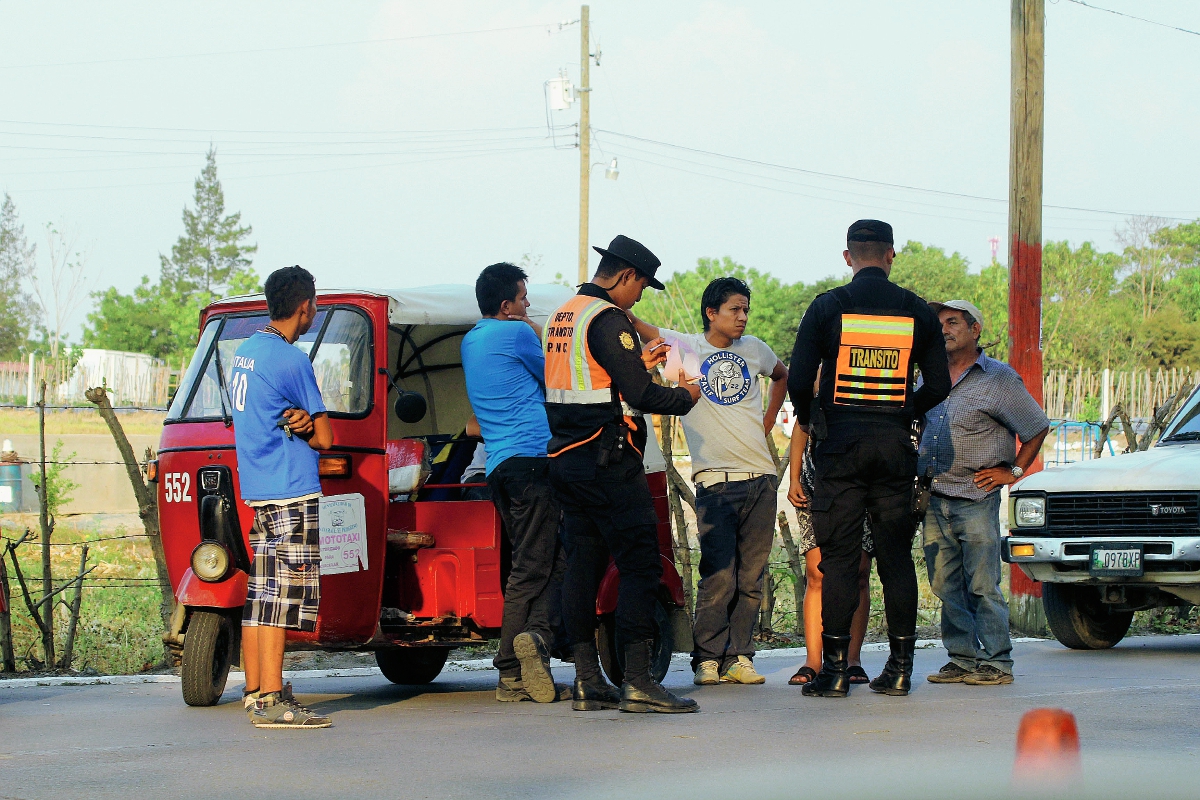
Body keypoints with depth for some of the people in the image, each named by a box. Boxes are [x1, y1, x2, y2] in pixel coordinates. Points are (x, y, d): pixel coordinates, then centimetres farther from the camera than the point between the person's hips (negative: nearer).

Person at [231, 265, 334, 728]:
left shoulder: (246, 351, 15)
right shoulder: (291, 360, -12)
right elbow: (324, 438, -8)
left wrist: (299, 422, -4)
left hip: (255, 490, 9)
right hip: (291, 491, -9)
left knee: (258, 594, 11)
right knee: (282, 595, -10)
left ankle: (255, 691, 15)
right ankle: (272, 701, -13)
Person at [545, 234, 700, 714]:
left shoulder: (562, 316, 16)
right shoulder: (608, 319, -13)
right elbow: (639, 396, -18)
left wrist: (638, 363, 28)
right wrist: (685, 397, -1)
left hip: (566, 459, 10)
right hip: (608, 462, -10)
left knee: (582, 566, 9)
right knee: (641, 566, -8)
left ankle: (587, 682, 10)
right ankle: (638, 683, -12)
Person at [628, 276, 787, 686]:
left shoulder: (754, 349, 13)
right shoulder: (685, 347, 0)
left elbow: (781, 376, 34)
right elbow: (637, 326, -13)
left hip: (760, 477, 4)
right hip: (715, 480, -4)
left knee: (750, 577, 4)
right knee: (719, 578, -9)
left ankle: (739, 657, 9)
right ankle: (707, 660, 0)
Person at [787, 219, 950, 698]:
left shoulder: (827, 308, -2)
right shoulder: (918, 312, 5)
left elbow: (799, 380, -6)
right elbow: (939, 386, 7)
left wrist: (807, 422, 14)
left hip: (840, 443, -2)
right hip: (895, 444, 2)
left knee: (839, 556, -1)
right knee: (896, 555, 7)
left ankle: (835, 668, -4)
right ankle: (899, 668, 7)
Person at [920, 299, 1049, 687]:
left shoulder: (999, 379, -2)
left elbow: (1037, 428, 3)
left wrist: (1012, 471, 0)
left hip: (976, 499, -6)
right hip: (934, 501, 6)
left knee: (982, 586, -6)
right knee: (946, 586, 5)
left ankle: (996, 662, 0)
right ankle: (963, 659, 11)